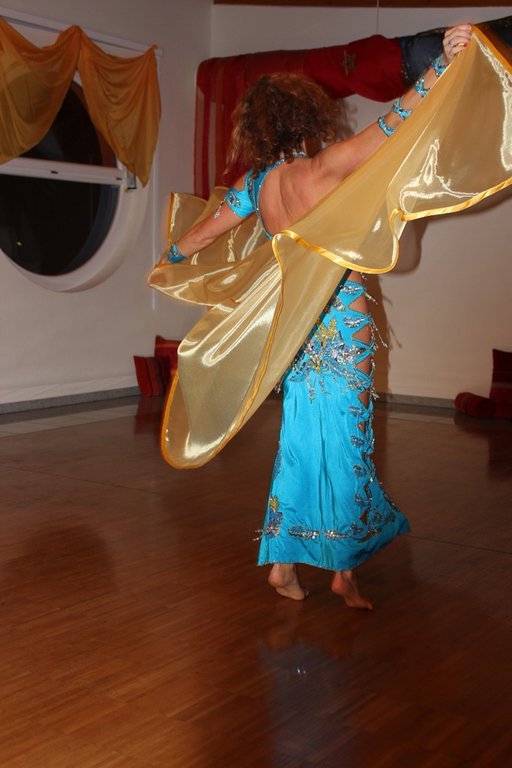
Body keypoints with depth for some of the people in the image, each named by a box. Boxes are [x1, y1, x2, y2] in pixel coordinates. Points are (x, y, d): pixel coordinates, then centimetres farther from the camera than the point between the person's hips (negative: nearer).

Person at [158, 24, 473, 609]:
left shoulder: (254, 183, 6)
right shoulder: (322, 169, -12)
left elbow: (204, 231, 20)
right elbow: (390, 127, -21)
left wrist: (169, 261, 37)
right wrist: (441, 64, -22)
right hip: (342, 326, -6)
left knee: (299, 440, 13)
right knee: (345, 442, 3)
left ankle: (283, 563, 18)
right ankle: (345, 572, 11)